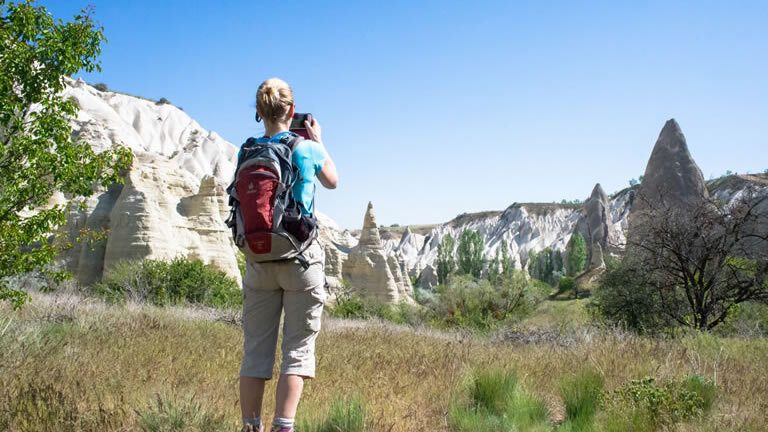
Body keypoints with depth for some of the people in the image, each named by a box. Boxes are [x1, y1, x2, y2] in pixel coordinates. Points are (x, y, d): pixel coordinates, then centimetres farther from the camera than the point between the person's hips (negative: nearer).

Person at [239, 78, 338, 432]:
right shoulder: (307, 149, -6)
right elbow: (333, 181, 14)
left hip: (259, 260, 3)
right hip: (301, 259, -3)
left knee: (255, 349, 8)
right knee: (298, 348, 1)